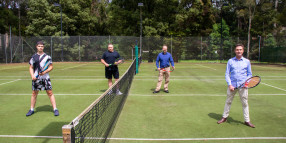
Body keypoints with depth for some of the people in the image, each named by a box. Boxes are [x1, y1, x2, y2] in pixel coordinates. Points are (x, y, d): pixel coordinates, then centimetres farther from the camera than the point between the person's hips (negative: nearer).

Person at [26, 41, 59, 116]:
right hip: (36, 78, 2)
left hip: (45, 77, -2)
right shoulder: (33, 57, 7)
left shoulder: (47, 56, 1)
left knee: (50, 93, -3)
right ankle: (32, 109, 26)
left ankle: (55, 109, 3)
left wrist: (45, 72, -14)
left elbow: (51, 67, 2)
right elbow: (31, 68, 11)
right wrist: (32, 75, -5)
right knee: (34, 93, 11)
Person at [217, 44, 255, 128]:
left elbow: (249, 74, 10)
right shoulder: (230, 61, 3)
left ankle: (247, 121, 18)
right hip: (232, 85, 0)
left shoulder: (247, 62, 5)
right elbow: (227, 74, 3)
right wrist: (229, 85, -8)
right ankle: (224, 117, 25)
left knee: (245, 103, 5)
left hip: (243, 86, 0)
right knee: (228, 102, 10)